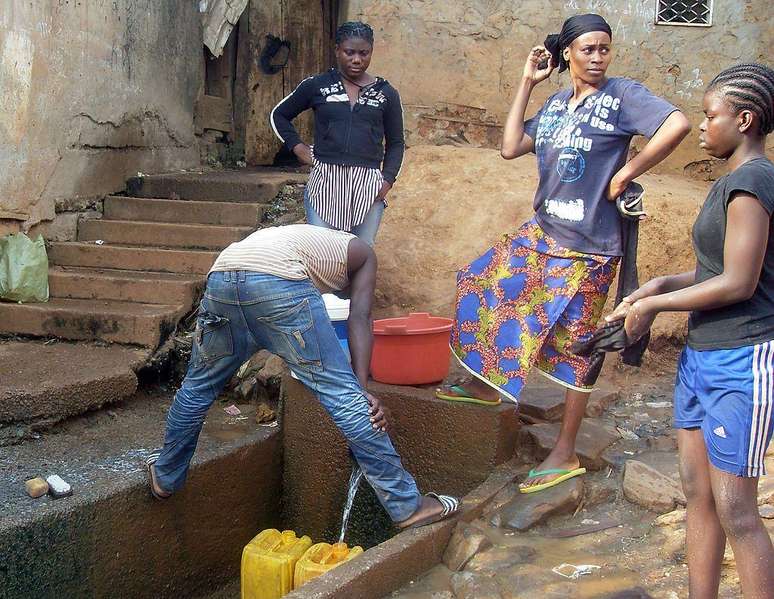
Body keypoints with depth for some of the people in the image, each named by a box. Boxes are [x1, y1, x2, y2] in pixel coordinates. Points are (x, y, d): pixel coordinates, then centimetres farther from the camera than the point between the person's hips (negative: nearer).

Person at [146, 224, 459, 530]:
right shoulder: (360, 252, 30)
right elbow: (359, 317, 11)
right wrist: (363, 389, 4)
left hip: (221, 275, 6)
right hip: (277, 281, -6)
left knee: (197, 386, 25)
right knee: (344, 392, -1)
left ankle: (165, 477, 43)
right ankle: (408, 505, 4)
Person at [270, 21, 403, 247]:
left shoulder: (386, 93, 8)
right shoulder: (316, 85, 6)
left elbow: (395, 143, 13)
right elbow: (279, 115, 18)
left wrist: (388, 179, -1)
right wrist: (297, 147, 5)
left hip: (368, 186, 1)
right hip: (325, 181, 0)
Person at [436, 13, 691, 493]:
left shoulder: (621, 95, -10)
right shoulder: (555, 103, 9)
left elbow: (678, 124, -25)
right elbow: (510, 148, 5)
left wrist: (626, 173, -19)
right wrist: (527, 84, 5)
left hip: (587, 247, -7)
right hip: (541, 233, 7)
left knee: (572, 346, 0)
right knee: (481, 283, 13)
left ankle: (566, 455, 13)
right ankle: (484, 383, 31)